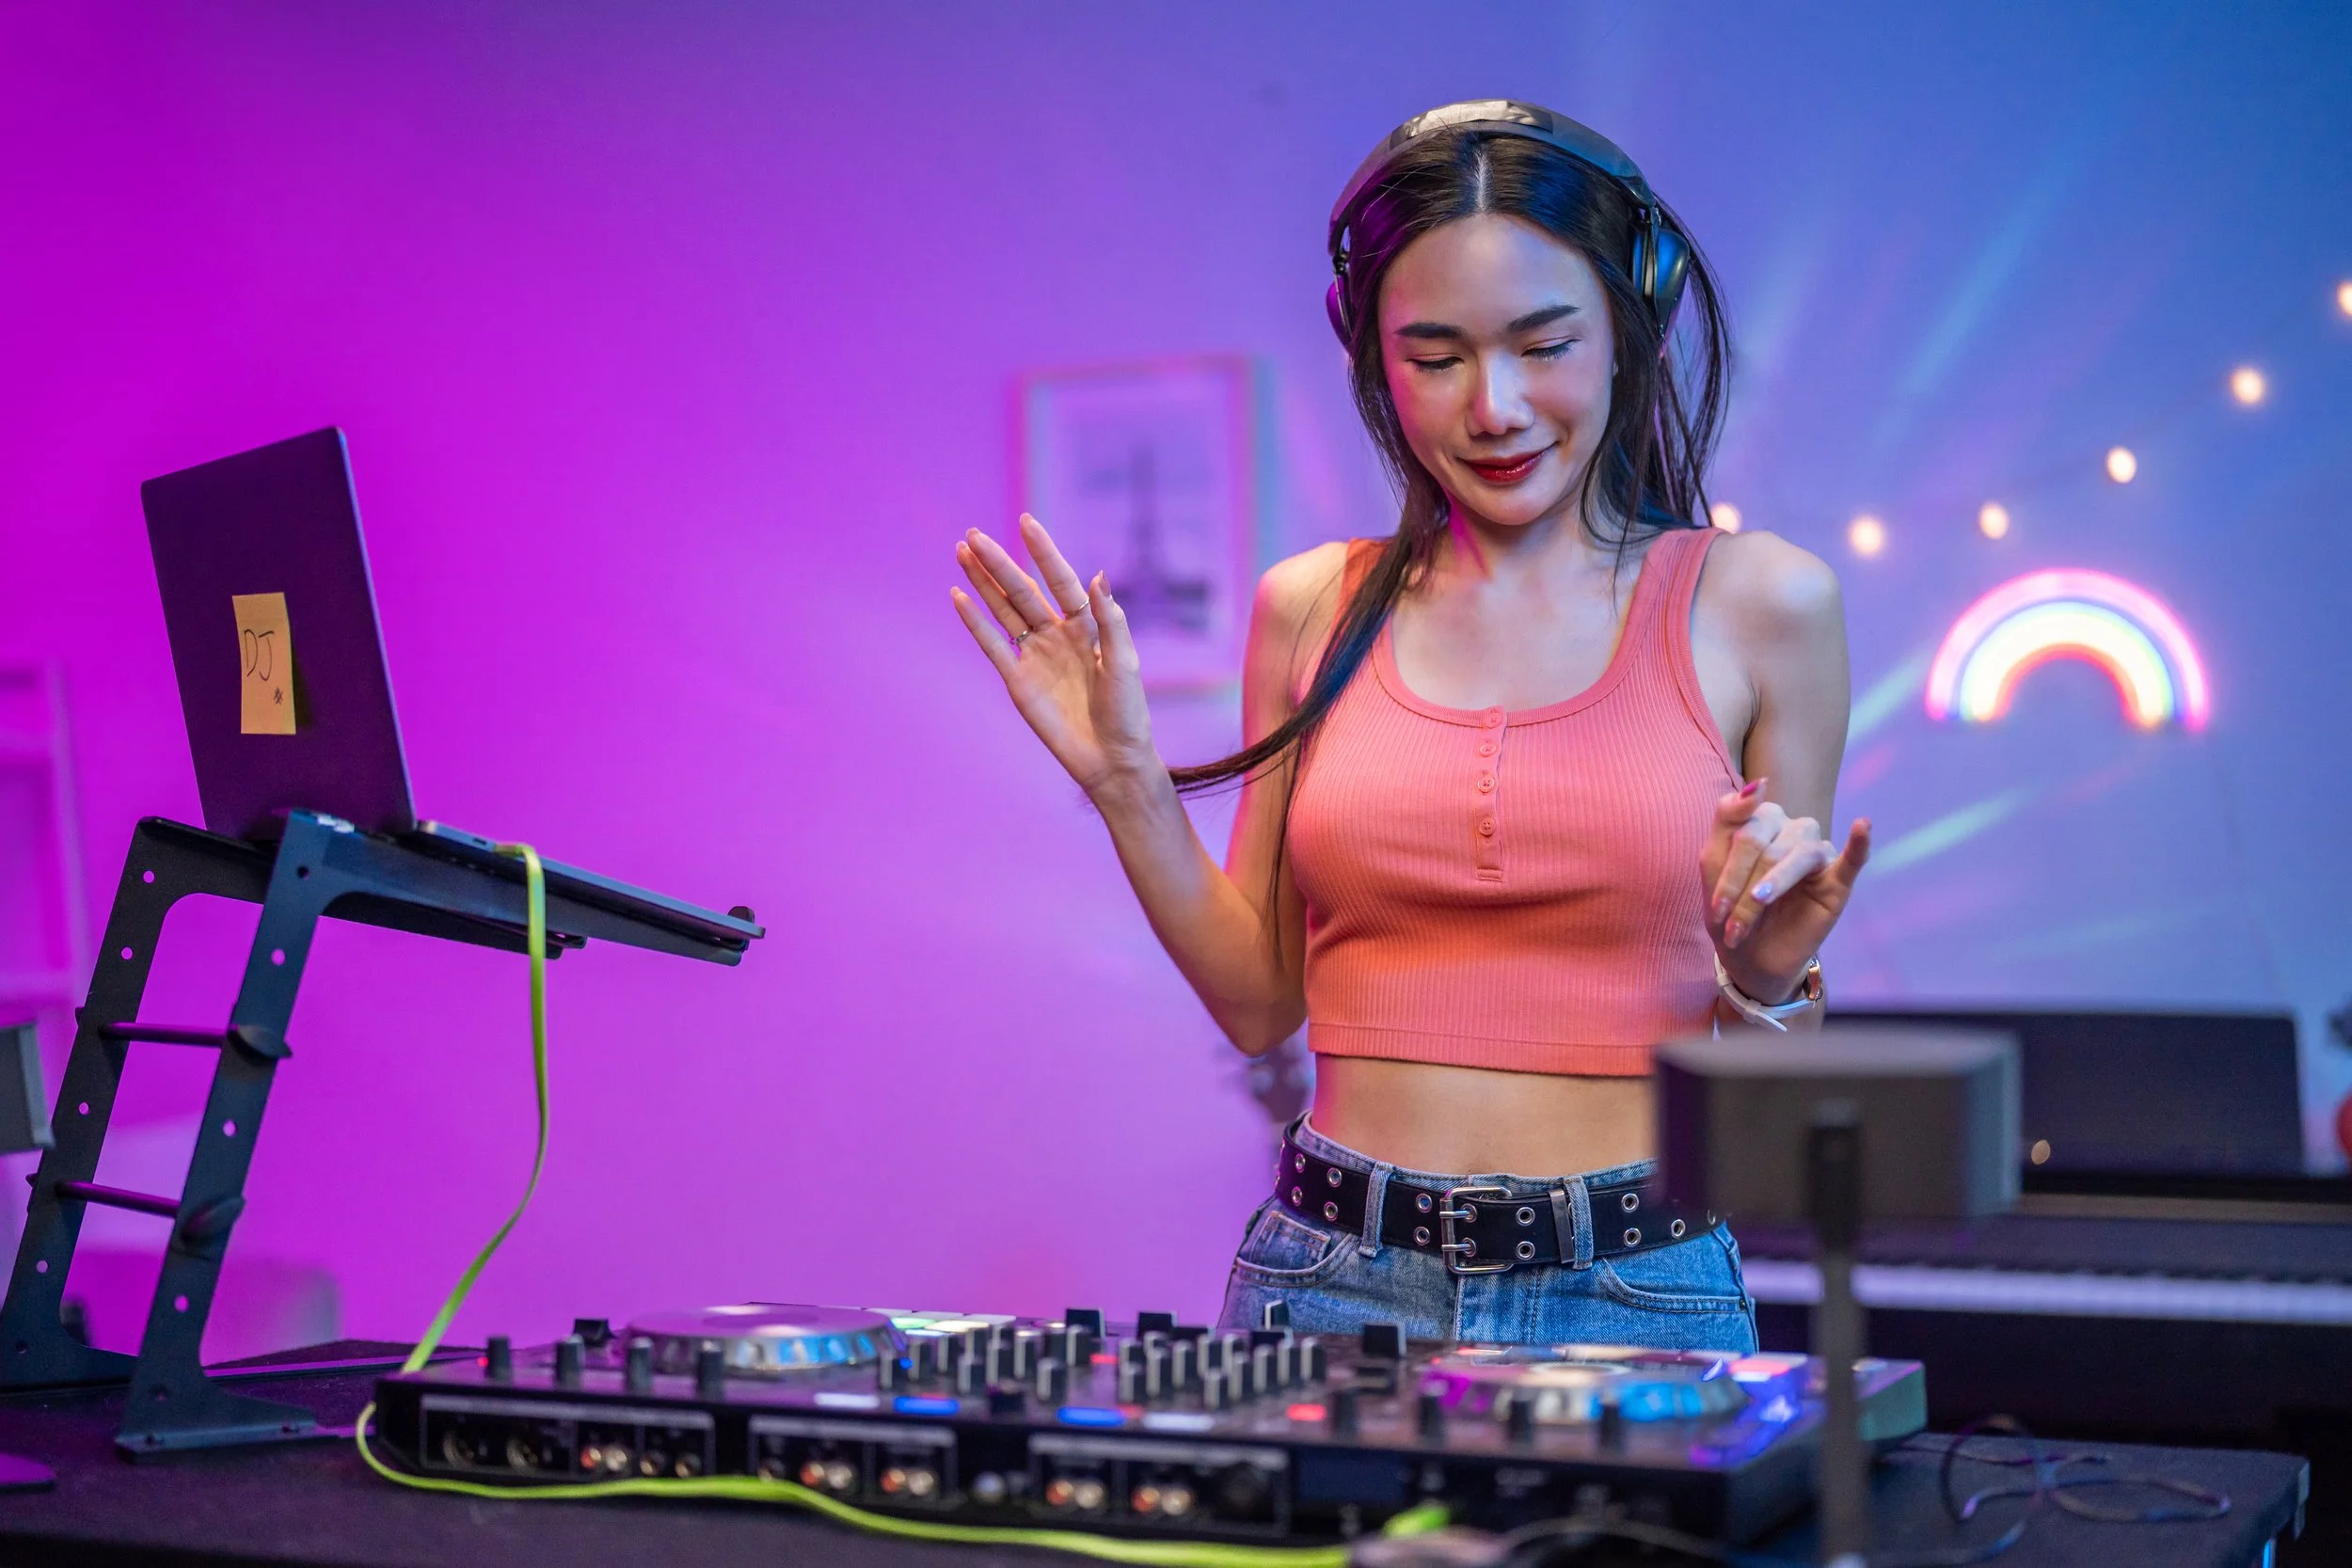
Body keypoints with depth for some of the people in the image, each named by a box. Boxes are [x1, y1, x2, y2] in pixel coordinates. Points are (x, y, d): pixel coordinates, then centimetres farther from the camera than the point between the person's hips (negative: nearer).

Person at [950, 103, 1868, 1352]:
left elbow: (1774, 1084, 7)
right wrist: (1127, 788, 2)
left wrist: (1766, 976, -13)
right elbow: (1261, 1002, 12)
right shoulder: (1314, 611, 7)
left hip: (1635, 1290, -1)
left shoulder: (1755, 604, 1)